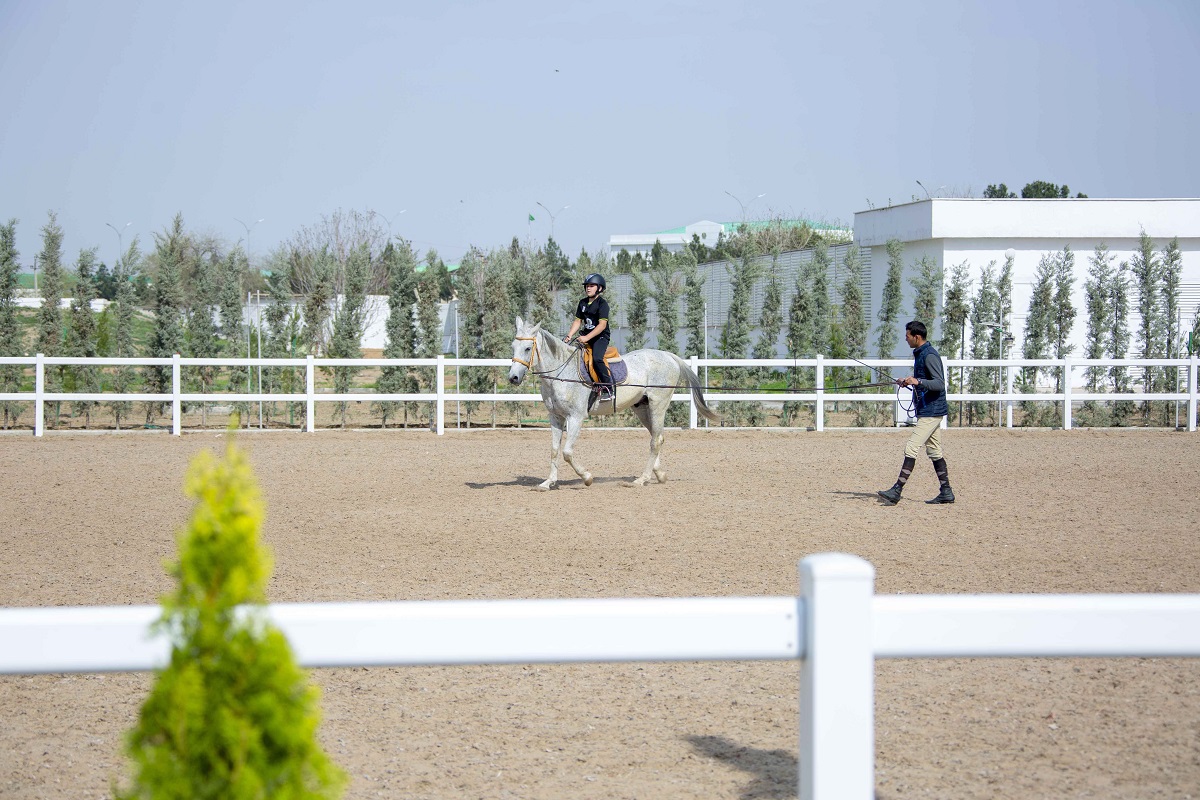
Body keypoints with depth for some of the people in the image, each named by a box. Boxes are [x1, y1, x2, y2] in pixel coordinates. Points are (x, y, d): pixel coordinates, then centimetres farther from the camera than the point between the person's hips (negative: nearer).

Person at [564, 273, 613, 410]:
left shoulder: (602, 304, -10)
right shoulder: (583, 303, 14)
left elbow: (602, 325, -18)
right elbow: (578, 321, 13)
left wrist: (586, 338, -25)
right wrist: (570, 336, -3)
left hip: (601, 337, -8)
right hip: (586, 336, 8)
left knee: (597, 358, -31)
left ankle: (609, 387, -22)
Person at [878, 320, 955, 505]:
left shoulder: (929, 356, -17)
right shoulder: (919, 354, 15)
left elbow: (940, 384, -24)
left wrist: (918, 382, -36)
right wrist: (909, 382, 16)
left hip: (931, 411, -11)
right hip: (928, 411, 11)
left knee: (911, 449, -14)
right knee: (934, 451, 13)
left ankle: (897, 491, -17)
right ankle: (946, 492, 17)